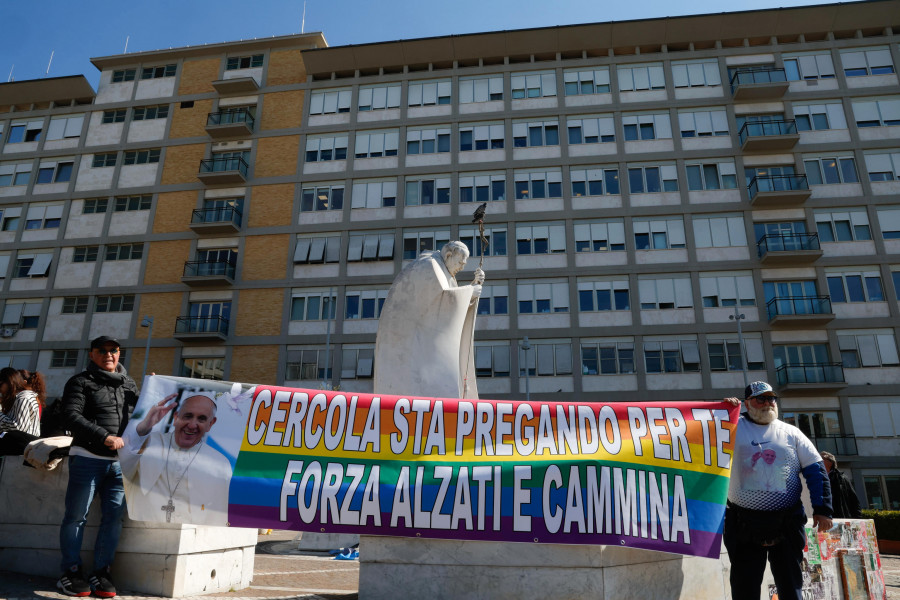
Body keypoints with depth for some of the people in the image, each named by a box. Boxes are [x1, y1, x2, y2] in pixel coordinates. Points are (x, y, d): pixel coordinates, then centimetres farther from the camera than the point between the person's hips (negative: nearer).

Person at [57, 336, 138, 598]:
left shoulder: (128, 384, 17)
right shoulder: (80, 382, 2)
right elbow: (72, 416, -10)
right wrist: (105, 437, -19)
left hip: (119, 461, 4)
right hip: (87, 458, -4)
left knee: (114, 516, 3)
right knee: (76, 515, 2)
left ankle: (101, 572, 13)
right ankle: (71, 571, 16)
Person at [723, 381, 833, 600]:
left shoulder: (791, 432, 9)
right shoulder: (734, 427, 2)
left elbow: (815, 469, 8)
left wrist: (822, 509, -1)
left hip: (786, 523, 2)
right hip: (745, 524, -2)